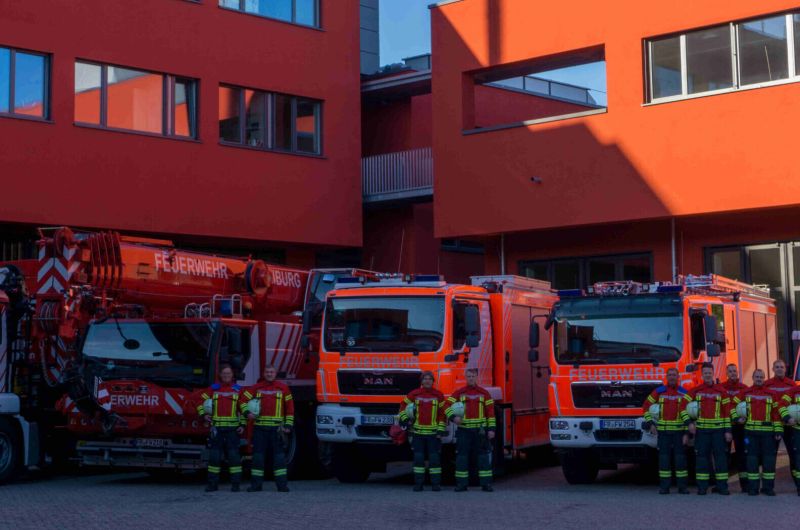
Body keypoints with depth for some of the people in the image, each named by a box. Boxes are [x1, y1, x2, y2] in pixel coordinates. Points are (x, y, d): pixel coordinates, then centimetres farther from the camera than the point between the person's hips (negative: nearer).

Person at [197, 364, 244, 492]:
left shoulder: (238, 389, 7)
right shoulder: (213, 389, 8)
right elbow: (201, 401, 12)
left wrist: (242, 425, -1)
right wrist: (203, 415, -3)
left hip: (233, 429, -1)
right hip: (216, 428, 1)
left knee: (233, 455, -3)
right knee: (214, 456, 1)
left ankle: (236, 483, 2)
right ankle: (213, 483, 7)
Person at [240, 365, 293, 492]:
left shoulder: (283, 388, 6)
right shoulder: (256, 388, 8)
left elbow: (290, 407, 6)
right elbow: (243, 399, 12)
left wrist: (288, 425, 0)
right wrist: (247, 412, -5)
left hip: (276, 428, -1)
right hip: (260, 427, 1)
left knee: (279, 454, -2)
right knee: (258, 454, 3)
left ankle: (282, 484, 0)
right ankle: (256, 483, 8)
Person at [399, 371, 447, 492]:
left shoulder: (439, 395, 3)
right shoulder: (414, 394, 4)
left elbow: (442, 414, 3)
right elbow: (403, 406, 15)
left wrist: (441, 430, -3)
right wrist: (404, 419, 1)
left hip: (433, 433, -1)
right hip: (418, 432, 1)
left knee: (434, 458, -2)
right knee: (418, 458, 2)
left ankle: (436, 483, 3)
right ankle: (418, 483, 7)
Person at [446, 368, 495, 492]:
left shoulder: (484, 393, 7)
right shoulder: (459, 393, 6)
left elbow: (490, 412, 5)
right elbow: (448, 406, 2)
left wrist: (491, 429, -1)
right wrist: (453, 417, -17)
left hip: (480, 430, 0)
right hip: (464, 430, 0)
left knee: (484, 456, -1)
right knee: (462, 456, 1)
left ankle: (486, 483, 2)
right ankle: (461, 483, 7)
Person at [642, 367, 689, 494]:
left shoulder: (684, 393, 4)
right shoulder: (659, 391, 6)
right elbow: (646, 406, 11)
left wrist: (687, 432, -3)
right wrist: (650, 423, 1)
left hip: (679, 430, -1)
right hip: (663, 430, 1)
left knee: (680, 457, 1)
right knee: (664, 457, 0)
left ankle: (682, 486, 7)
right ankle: (664, 486, 5)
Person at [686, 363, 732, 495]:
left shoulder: (721, 391, 5)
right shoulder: (695, 391, 5)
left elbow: (727, 412, 4)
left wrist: (728, 430, -1)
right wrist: (689, 422, -6)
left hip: (718, 429, 0)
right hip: (701, 429, 0)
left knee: (720, 456, -1)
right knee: (701, 457, 1)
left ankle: (722, 486, 3)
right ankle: (702, 487, 6)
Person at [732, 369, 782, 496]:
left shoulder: (771, 394, 7)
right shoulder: (745, 393, 7)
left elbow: (777, 413, 5)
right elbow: (733, 405, 12)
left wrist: (778, 431, -1)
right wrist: (736, 418, -3)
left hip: (768, 431, 0)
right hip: (750, 431, 0)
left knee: (769, 459, 1)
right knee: (752, 458, 1)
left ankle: (768, 487, 8)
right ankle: (752, 487, 6)